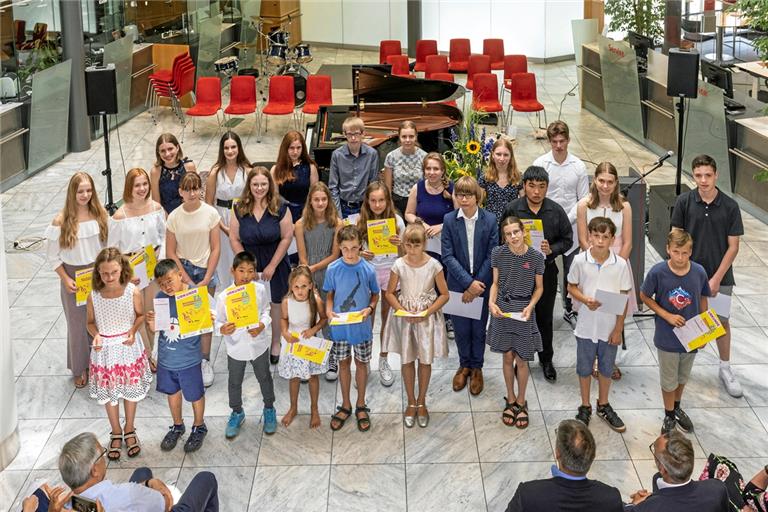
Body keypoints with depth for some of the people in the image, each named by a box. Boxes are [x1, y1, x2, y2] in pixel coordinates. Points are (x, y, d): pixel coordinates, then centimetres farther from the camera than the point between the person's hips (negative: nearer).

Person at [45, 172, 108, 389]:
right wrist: (66, 279, -12)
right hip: (74, 277, -2)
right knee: (78, 324, 10)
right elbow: (52, 256, -8)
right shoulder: (61, 221, -16)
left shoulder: (100, 214, -7)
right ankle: (80, 368, 28)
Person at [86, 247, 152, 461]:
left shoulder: (133, 292, -17)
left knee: (131, 390, 16)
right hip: (105, 351, 1)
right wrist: (95, 335, -20)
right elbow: (91, 323, 0)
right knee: (109, 393, 15)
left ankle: (129, 430, 39)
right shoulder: (94, 297, -14)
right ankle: (116, 433, 36)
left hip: (129, 348, 0)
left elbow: (140, 315, -1)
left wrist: (133, 330, -19)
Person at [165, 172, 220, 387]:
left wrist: (206, 280, -7)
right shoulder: (174, 217, -5)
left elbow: (215, 248, -3)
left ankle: (204, 362, 15)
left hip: (206, 269, 0)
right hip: (182, 270, 0)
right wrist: (188, 281, -7)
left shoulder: (210, 213, -6)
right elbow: (171, 253, -1)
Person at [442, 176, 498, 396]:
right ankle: (464, 365, 33)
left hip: (482, 284, 0)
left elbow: (492, 256, -8)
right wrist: (468, 282, -18)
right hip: (458, 284, 1)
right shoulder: (449, 220, -8)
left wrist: (476, 285, -12)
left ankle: (476, 368, 30)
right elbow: (448, 256, -10)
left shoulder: (490, 220, -9)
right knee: (461, 328, 12)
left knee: (479, 329, 11)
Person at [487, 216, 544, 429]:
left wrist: (530, 306, -15)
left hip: (524, 312, -1)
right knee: (507, 357, 12)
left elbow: (539, 287, 0)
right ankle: (510, 400, 30)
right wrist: (491, 302, -13)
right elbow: (496, 283, 3)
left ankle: (521, 402, 26)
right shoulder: (498, 253, -7)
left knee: (521, 360, 6)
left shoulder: (536, 257, -12)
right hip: (503, 311, 1)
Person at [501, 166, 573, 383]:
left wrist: (552, 249, -16)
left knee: (545, 317, 13)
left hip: (546, 270, 1)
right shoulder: (512, 209, -10)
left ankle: (546, 359, 31)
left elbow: (567, 240, 1)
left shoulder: (556, 211, -7)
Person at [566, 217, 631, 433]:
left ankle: (603, 405, 38)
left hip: (610, 328, 0)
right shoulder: (580, 261, -12)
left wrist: (618, 329, -5)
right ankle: (585, 407, 33)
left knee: (606, 368, 18)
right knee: (584, 368, 14)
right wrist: (585, 300, -19)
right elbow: (571, 287, 1)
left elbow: (624, 298, -4)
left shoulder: (621, 264, -12)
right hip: (586, 326, 0)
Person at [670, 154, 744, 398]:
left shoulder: (730, 206, -10)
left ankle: (725, 369, 29)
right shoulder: (684, 202, -9)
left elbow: (733, 246, -7)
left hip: (720, 277, 0)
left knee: (722, 322, 12)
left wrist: (716, 279, -11)